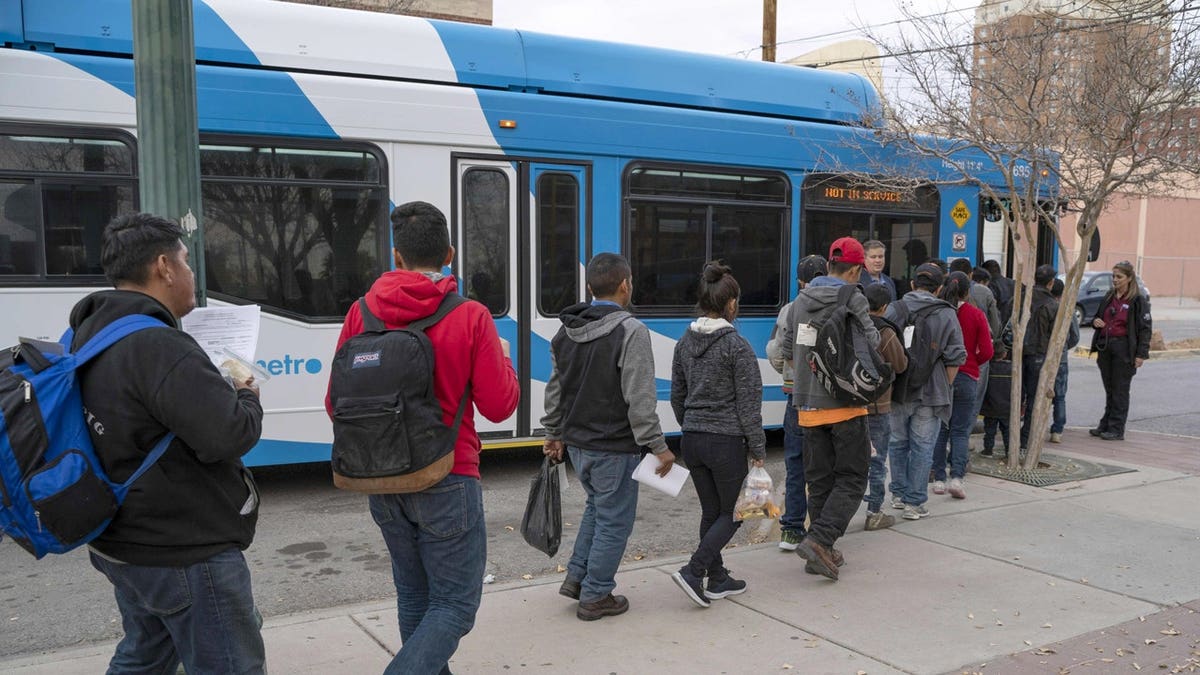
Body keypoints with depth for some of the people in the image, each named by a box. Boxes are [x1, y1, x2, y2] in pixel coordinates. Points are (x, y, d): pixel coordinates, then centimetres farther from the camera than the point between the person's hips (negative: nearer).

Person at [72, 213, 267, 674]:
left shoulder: (89, 337, 6)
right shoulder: (157, 347, -25)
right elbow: (228, 436, -30)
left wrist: (222, 388, 4)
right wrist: (248, 398, -9)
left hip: (121, 544, 10)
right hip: (184, 554, -10)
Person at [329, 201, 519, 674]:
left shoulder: (362, 313, -2)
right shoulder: (469, 317, -12)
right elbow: (499, 405, -8)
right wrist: (503, 358, 10)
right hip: (446, 481, -5)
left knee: (414, 595, 21)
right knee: (455, 603, 5)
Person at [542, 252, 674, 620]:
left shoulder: (566, 331, 6)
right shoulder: (630, 331, -17)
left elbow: (556, 388, 13)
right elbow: (639, 399, -20)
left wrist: (554, 433, 23)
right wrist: (658, 446, -14)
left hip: (576, 442, 8)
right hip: (613, 447, -7)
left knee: (597, 505, 25)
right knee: (614, 519, 6)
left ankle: (576, 576, 27)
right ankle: (595, 596, 14)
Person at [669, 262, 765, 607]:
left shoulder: (685, 342, 5)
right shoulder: (737, 346, -13)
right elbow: (748, 404, -11)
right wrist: (758, 449, -4)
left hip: (692, 440, 6)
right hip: (726, 441, -6)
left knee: (711, 511, 16)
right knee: (733, 512, 7)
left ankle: (717, 580, 23)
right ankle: (693, 571, -6)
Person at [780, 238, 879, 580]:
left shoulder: (801, 300, 9)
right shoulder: (853, 300, -9)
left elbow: (787, 349, 15)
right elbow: (871, 344, -12)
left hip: (809, 405, 6)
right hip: (845, 403, -6)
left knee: (819, 480, 12)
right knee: (851, 478, 3)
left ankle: (823, 551, 16)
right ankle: (819, 539, -12)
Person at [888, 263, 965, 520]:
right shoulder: (947, 315, -4)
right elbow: (955, 358, -5)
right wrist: (943, 389, 7)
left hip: (897, 391, 2)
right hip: (929, 393, -2)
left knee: (898, 443, 17)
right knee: (922, 448, 5)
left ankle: (899, 494, 27)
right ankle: (915, 502, 7)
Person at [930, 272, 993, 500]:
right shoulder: (976, 315, -4)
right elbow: (986, 352, -5)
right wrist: (970, 362, 14)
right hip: (966, 377, 0)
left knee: (939, 429, 10)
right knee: (960, 431, 6)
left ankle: (939, 479, 11)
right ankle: (957, 477, -7)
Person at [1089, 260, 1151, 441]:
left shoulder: (1138, 301, -6)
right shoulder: (1109, 297, 13)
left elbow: (1145, 328, -8)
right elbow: (1099, 317, 26)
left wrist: (1141, 354, -13)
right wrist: (1095, 321, 1)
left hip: (1123, 348, -6)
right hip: (1105, 347, 6)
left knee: (1120, 390, -1)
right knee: (1109, 389, 12)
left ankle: (1117, 429, 4)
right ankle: (1105, 425, 19)